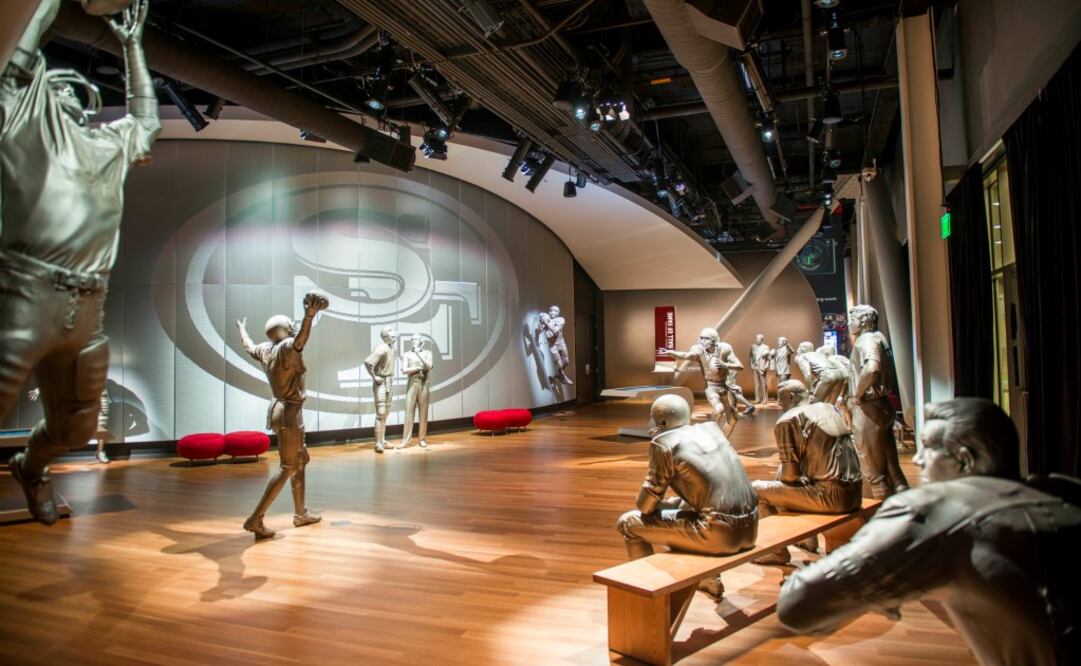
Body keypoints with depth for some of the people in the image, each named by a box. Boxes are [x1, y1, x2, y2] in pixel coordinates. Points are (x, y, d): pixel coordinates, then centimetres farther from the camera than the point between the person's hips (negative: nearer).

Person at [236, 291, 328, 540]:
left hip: (279, 408, 10)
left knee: (301, 461, 19)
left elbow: (249, 347, 30)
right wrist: (310, 316, -61)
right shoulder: (287, 347, -19)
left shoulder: (266, 349, 7)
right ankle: (256, 519, -6)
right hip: (289, 412, -10)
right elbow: (300, 340, -43)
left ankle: (300, 513, 28)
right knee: (288, 467, -6)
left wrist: (242, 331, 51)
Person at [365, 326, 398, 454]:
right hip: (381, 383, -9)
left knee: (385, 413, 14)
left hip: (389, 383, 9)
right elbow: (368, 362, -28)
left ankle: (383, 441, 23)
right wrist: (374, 377, -20)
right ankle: (378, 443, -4)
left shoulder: (392, 348, 6)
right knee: (380, 413, -8)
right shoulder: (381, 348, -19)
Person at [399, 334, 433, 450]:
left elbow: (428, 366, -8)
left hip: (424, 385, 0)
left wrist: (419, 353, -9)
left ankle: (423, 439, 6)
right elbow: (404, 370, -3)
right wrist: (418, 368, -6)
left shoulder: (427, 353, 9)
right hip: (412, 384, 0)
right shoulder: (407, 354, 8)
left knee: (423, 412, 1)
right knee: (409, 412, -5)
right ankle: (405, 440, -5)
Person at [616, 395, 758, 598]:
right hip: (749, 527, 8)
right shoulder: (711, 428, 14)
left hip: (720, 532, -8)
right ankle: (708, 578, 39)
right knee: (675, 504, 34)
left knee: (628, 523, 6)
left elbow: (646, 505, -2)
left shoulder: (663, 443, -6)